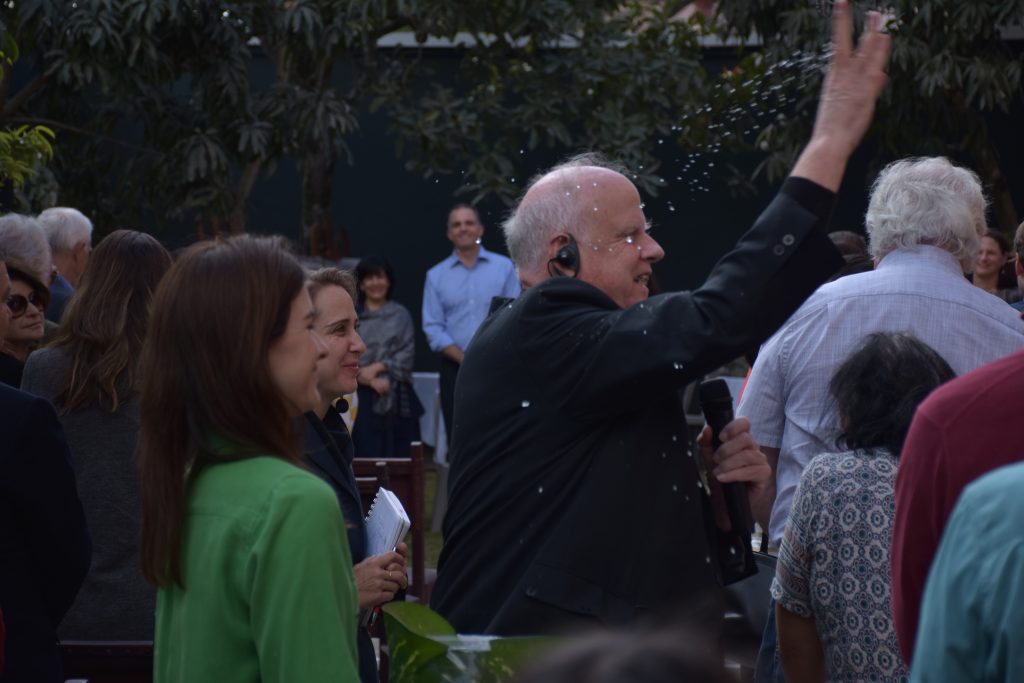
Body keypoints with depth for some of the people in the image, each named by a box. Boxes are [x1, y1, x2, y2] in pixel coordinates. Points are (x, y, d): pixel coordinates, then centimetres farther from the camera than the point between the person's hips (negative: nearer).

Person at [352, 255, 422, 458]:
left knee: (397, 453, -2)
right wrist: (372, 381, -12)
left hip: (396, 397, 1)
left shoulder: (400, 315, 9)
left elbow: (407, 354, 3)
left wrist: (378, 367, -9)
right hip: (362, 396, -1)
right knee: (365, 453, -6)